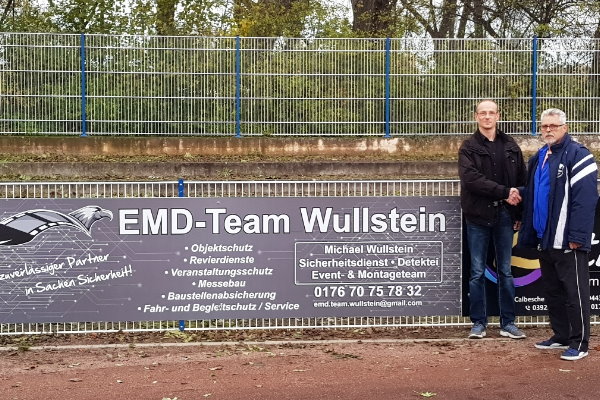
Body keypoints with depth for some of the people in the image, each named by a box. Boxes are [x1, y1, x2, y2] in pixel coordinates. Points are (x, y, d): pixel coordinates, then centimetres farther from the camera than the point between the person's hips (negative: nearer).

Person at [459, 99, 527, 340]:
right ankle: (479, 323, 14)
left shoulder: (510, 146, 8)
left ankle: (508, 323, 16)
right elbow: (471, 179, -15)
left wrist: (520, 214, -2)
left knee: (505, 272, 8)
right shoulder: (469, 147, 0)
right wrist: (504, 192, -18)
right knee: (478, 273, 4)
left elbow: (522, 181, 6)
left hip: (505, 215, 2)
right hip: (478, 216, -2)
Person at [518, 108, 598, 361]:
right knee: (552, 291, 15)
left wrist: (577, 237, -22)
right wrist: (529, 231, 15)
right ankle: (561, 336, 27)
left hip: (567, 243, -8)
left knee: (574, 293, 0)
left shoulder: (577, 155, -11)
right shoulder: (539, 158, 16)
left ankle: (579, 343, 8)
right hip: (545, 240, 8)